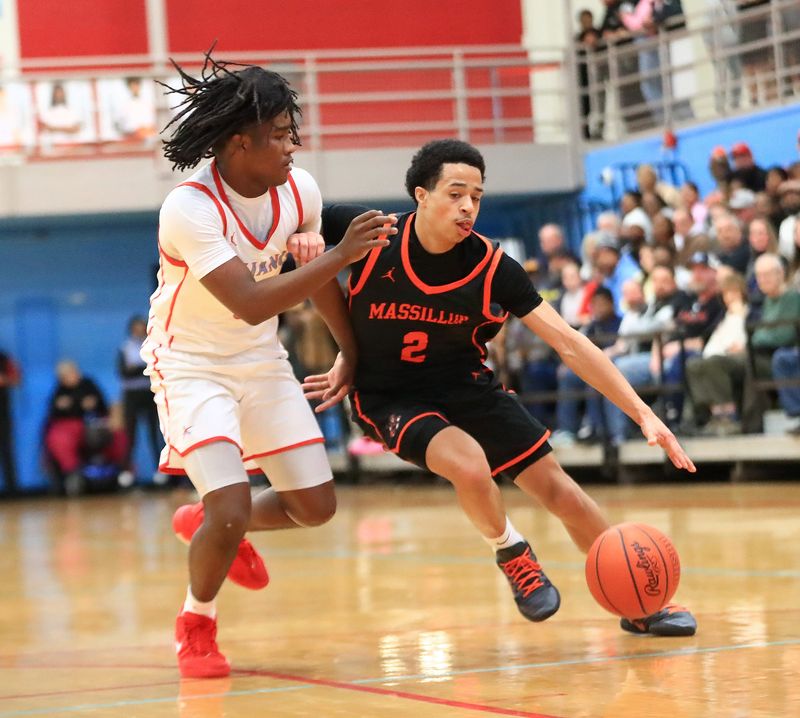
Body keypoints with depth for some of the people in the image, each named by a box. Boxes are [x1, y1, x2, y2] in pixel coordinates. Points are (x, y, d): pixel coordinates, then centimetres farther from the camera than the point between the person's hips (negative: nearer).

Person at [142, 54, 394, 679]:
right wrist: (343, 254, -35)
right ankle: (196, 627, 9)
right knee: (232, 513, -20)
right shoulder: (190, 209, -28)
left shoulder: (299, 191, -7)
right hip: (193, 364, -6)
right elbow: (251, 304, -34)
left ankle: (205, 524, 36)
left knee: (317, 505, 7)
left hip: (262, 362, 7)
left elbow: (315, 273, 12)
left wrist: (351, 350, 19)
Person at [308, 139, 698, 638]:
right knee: (470, 465, -31)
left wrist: (642, 413, -23)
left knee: (555, 484, -1)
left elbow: (568, 342, -16)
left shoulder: (492, 268, -16)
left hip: (465, 385, 3)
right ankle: (511, 555, 1)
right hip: (389, 397, -3)